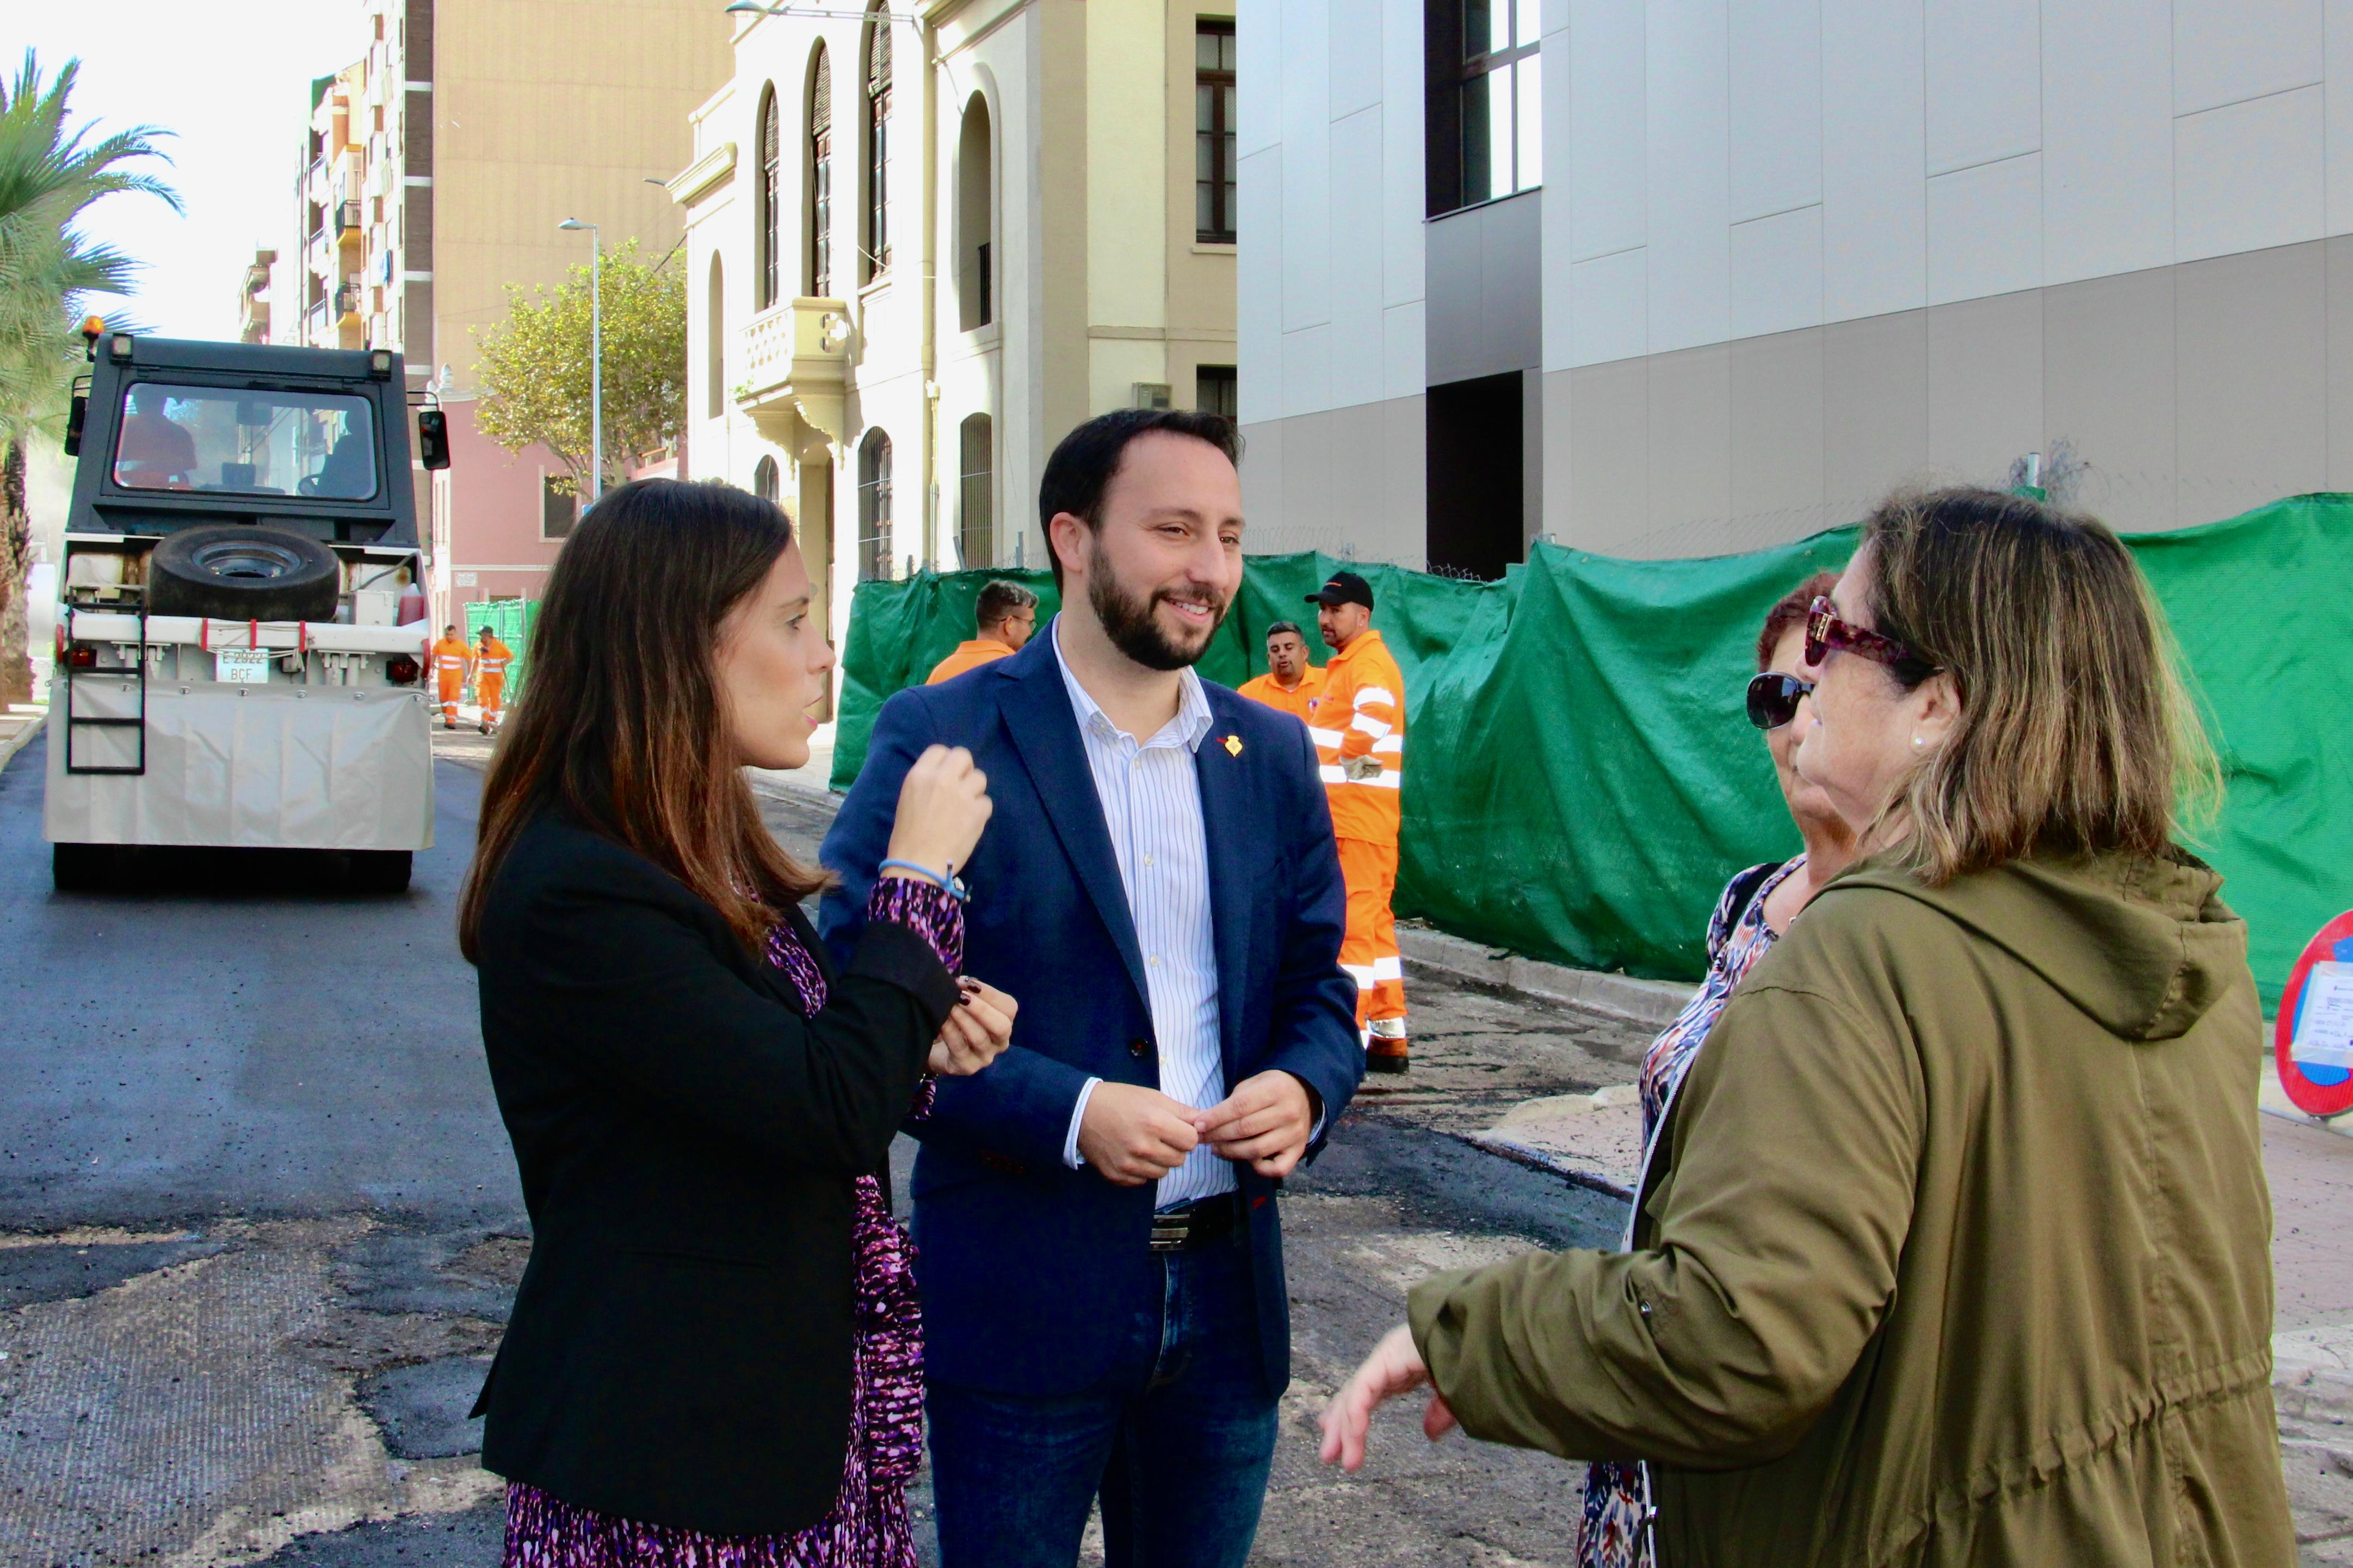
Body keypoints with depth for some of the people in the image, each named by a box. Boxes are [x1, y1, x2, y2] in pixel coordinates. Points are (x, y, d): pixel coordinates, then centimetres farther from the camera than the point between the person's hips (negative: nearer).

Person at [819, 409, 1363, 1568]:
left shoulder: (1272, 754, 8)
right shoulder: (939, 739, -8)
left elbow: (1318, 984, 12)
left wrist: (1303, 1087, -10)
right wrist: (1068, 1113, -21)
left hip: (1226, 1296, 5)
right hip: (1019, 1298, -4)